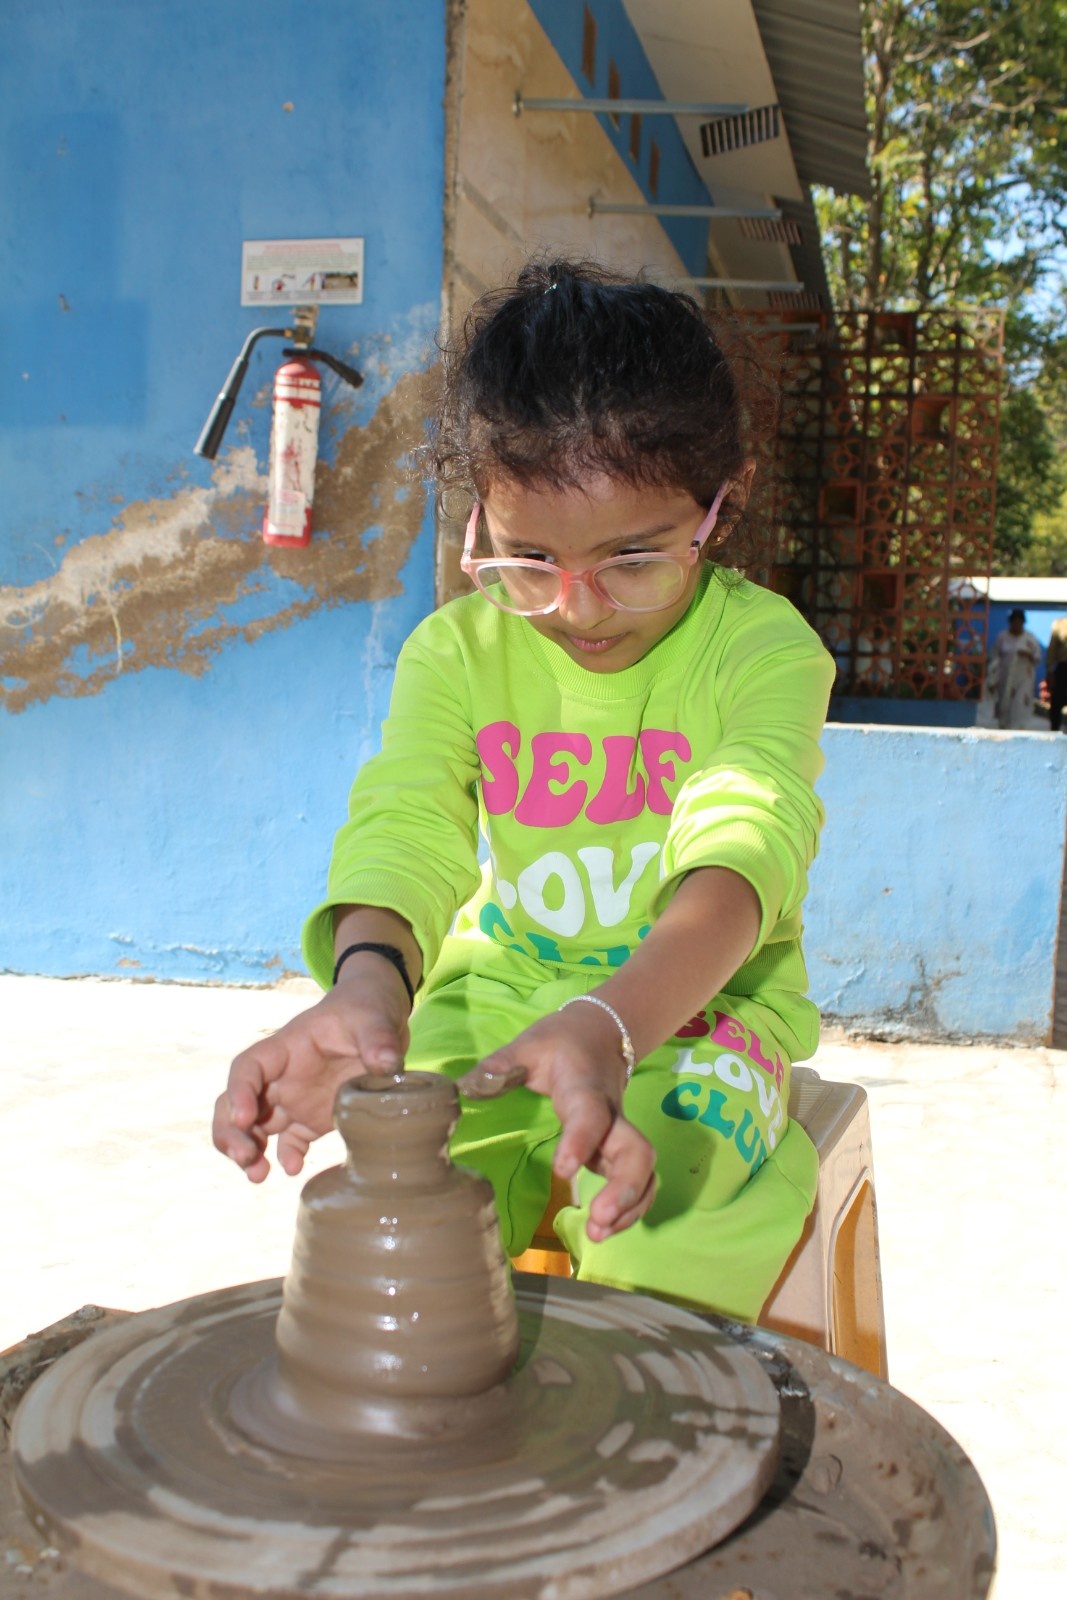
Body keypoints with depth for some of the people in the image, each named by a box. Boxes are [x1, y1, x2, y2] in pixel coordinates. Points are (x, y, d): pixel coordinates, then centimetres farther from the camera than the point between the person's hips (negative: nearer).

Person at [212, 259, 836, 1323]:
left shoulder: (762, 647, -12)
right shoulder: (457, 650, -3)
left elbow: (745, 848, -29)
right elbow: (405, 822, -19)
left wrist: (611, 1024, -48)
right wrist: (368, 978, -43)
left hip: (696, 1007, -2)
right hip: (499, 995, 2)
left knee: (646, 1215, -30)